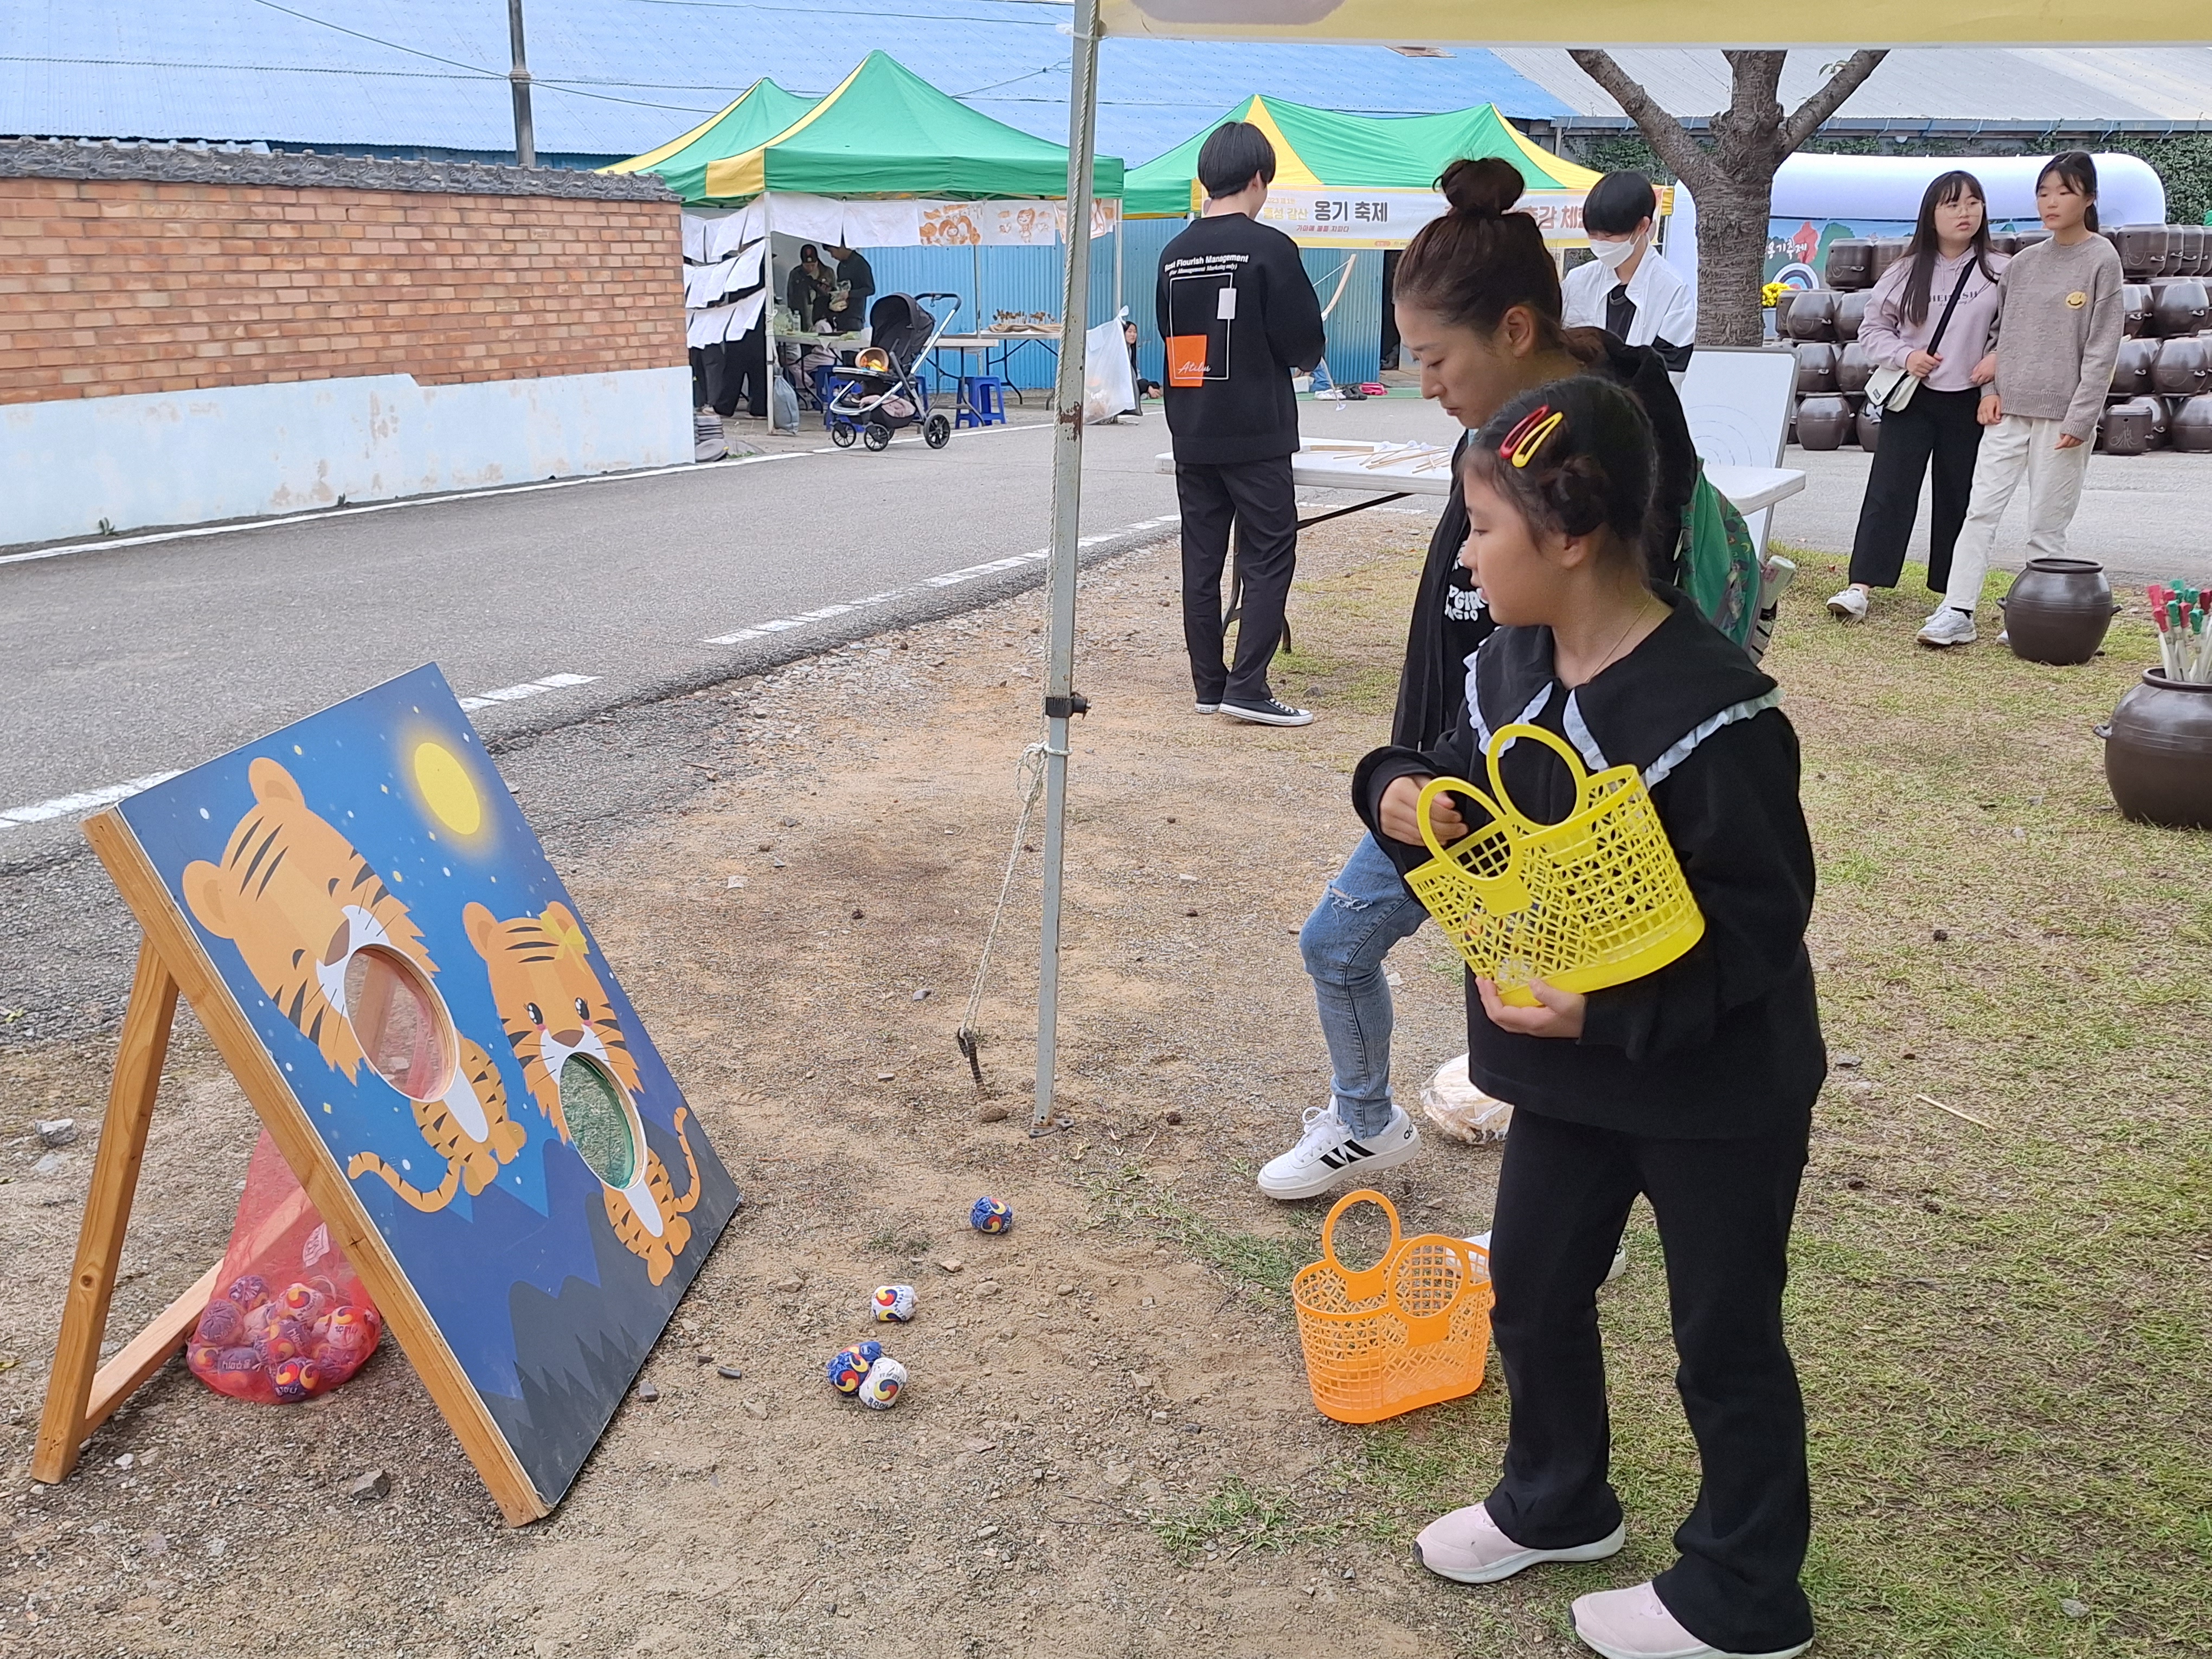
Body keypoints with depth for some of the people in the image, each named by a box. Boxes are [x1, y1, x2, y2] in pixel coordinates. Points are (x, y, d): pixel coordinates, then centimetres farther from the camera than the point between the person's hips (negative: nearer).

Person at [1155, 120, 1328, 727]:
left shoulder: (1174, 254, 6)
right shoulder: (1270, 248, -11)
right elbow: (1305, 342, -10)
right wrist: (1301, 359, 12)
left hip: (1191, 434, 6)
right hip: (1256, 433, -6)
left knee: (1201, 559, 9)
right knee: (1269, 558, 0)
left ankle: (1209, 685, 15)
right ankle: (1246, 687, -6)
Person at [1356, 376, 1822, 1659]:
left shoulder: (1710, 711, -27)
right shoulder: (1511, 665, -3)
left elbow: (1763, 916, -23)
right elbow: (1469, 790, 11)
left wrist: (1607, 1012, -30)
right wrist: (1404, 793, -12)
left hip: (1717, 1089, -7)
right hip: (1570, 1066, 8)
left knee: (1726, 1341, 11)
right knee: (1534, 1291, 21)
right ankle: (1556, 1503, 46)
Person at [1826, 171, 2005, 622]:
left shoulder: (1999, 272, 0)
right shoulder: (1908, 271, 2)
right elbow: (1872, 328, 6)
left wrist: (1999, 358, -13)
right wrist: (1904, 356, -10)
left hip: (1967, 403, 0)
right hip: (1911, 398, 0)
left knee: (1958, 498, 8)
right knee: (1888, 491, -7)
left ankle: (1953, 592, 18)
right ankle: (1861, 586, -10)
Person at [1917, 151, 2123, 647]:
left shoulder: (2101, 260, -3)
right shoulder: (2022, 262, 10)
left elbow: (2102, 347, -7)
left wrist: (2080, 418, -12)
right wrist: (1992, 390, 2)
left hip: (2062, 415, -4)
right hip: (2009, 409, 4)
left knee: (2047, 526, 1)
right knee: (1981, 510, -3)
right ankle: (1957, 613, -4)